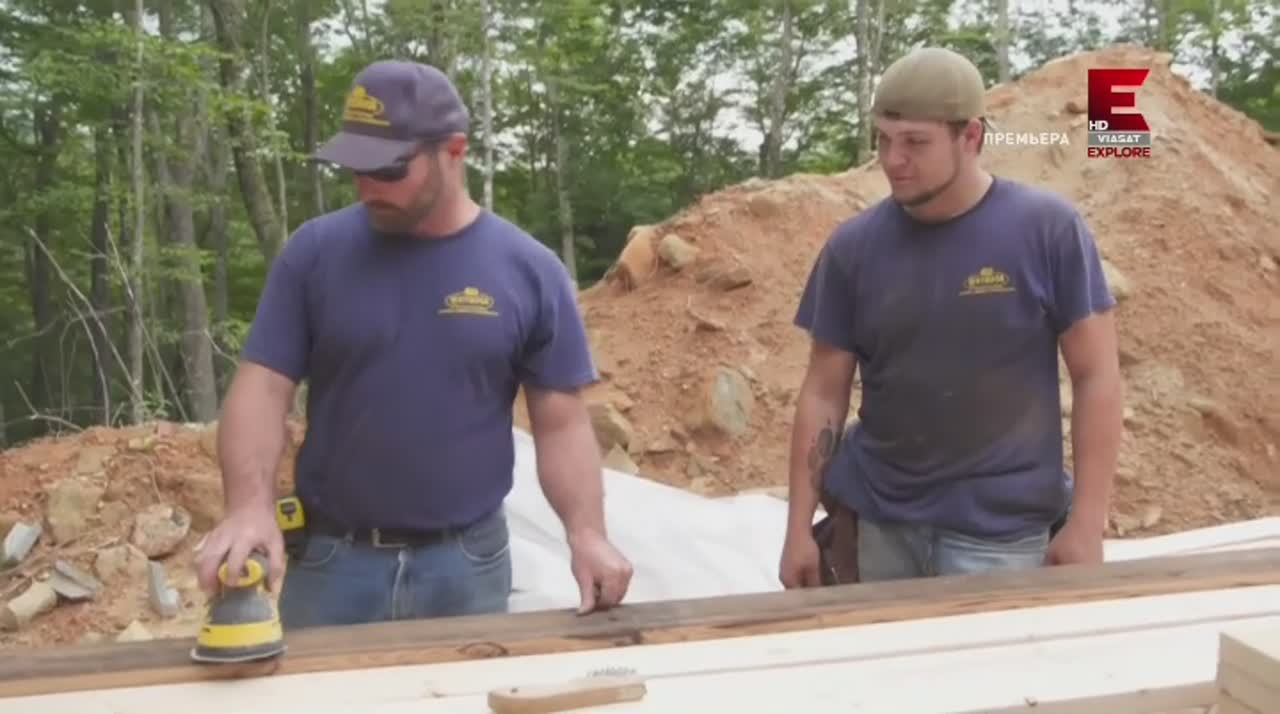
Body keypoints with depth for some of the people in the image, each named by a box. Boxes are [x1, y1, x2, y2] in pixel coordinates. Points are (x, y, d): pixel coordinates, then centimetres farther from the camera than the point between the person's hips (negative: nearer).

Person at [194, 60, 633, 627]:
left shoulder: (529, 270, -4)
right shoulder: (315, 251, -3)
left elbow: (560, 423, -1)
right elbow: (262, 386, -4)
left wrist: (586, 533, -14)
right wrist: (250, 505, -21)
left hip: (467, 562, 0)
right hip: (329, 558, 1)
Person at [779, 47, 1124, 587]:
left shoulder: (1048, 228, -9)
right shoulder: (853, 246, -3)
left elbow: (1096, 376, -5)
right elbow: (823, 393, 1)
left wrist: (1087, 522, -8)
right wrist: (800, 527, -1)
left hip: (999, 528, -2)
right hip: (876, 518, 3)